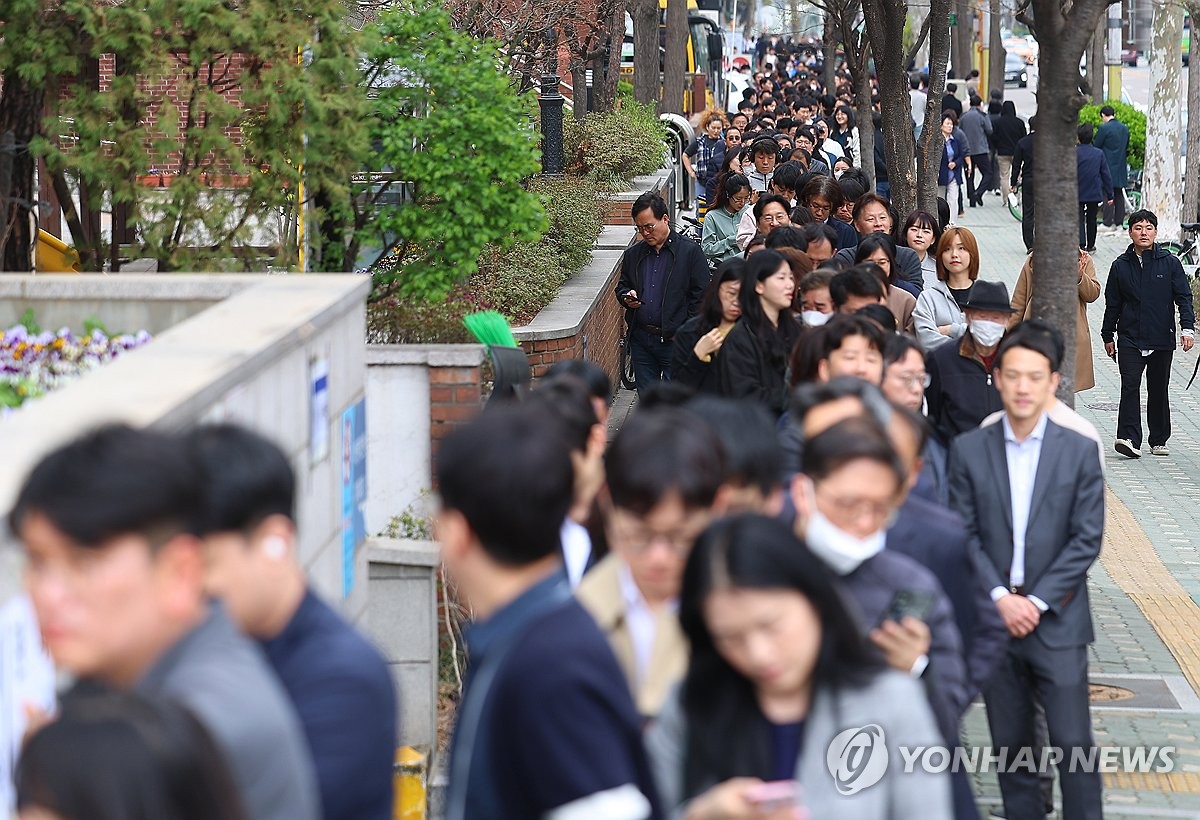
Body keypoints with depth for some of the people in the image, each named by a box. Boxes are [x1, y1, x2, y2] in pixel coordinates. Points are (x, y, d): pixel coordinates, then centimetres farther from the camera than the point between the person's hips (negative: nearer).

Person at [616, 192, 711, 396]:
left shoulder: (690, 251, -3)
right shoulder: (632, 255, 11)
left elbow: (700, 297, -5)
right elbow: (621, 288, 23)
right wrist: (627, 298, -2)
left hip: (675, 341, -5)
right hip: (641, 340, 5)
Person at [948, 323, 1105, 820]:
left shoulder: (1079, 451, 0)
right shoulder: (968, 450, 3)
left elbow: (1086, 540, -3)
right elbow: (963, 536, 0)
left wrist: (1037, 601, -10)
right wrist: (1001, 598, -11)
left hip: (1057, 619, -1)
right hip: (993, 616, 1)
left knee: (1074, 743, -4)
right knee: (1010, 743, 9)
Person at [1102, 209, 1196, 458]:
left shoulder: (1170, 263, 2)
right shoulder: (1121, 266, 6)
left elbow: (1184, 297, 0)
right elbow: (1112, 304, 13)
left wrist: (1187, 328, -12)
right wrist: (1108, 336, 15)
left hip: (1162, 340, 0)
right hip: (1130, 340, 0)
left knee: (1158, 390, 9)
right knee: (1130, 386, -15)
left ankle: (1159, 440, 20)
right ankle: (1129, 438, -22)